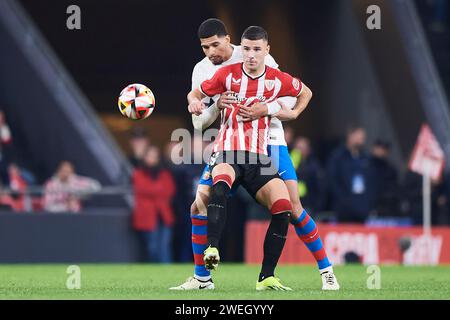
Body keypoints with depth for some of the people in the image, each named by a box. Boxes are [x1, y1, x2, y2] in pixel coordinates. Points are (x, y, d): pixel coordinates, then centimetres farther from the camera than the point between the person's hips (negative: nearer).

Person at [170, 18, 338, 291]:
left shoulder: (259, 59, -10)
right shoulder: (202, 71, 2)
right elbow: (198, 122, 3)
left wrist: (266, 109, -30)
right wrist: (216, 107, -19)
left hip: (268, 139, -4)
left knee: (293, 207, -12)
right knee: (200, 205, -6)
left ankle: (327, 272, 0)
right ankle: (202, 278, 8)